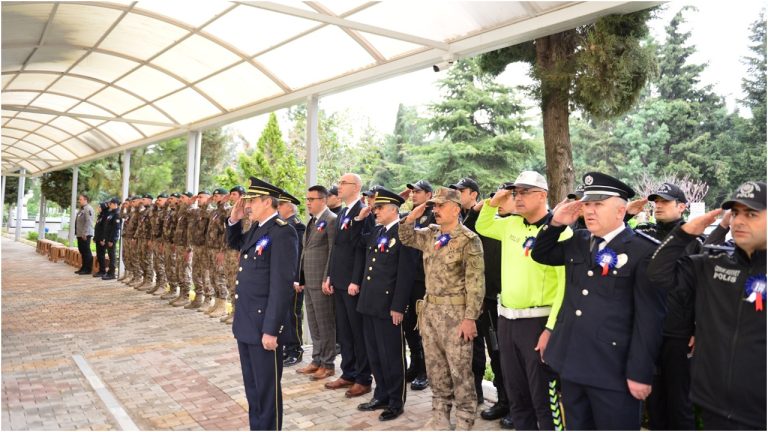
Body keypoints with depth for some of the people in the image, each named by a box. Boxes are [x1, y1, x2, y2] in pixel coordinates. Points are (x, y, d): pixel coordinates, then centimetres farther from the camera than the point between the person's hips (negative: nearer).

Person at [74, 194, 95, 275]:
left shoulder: (88, 209, -14)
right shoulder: (82, 209, 18)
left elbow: (88, 222, -21)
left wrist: (84, 233, -23)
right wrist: (77, 232, 18)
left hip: (85, 235, -10)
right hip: (80, 235, 10)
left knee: (86, 252, -6)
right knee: (82, 251, 14)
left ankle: (88, 269, -2)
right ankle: (83, 268, 21)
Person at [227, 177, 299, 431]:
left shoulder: (282, 232, -17)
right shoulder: (256, 230, 11)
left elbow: (281, 286, -21)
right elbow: (234, 243, 32)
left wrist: (271, 329, -22)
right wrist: (234, 219, 13)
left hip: (263, 325, -9)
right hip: (246, 323, 9)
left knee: (267, 389, 4)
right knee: (252, 387, 19)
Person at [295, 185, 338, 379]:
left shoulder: (331, 220, -11)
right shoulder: (311, 221, 16)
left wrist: (327, 280, -18)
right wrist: (299, 278, 15)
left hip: (322, 281, -9)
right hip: (308, 281, 9)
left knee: (325, 323, 1)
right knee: (313, 323, 15)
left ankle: (328, 364, 12)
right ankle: (317, 360, 26)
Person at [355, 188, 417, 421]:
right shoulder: (376, 231, 13)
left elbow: (406, 274, -16)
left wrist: (398, 307, -18)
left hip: (389, 305, -8)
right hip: (369, 304, 8)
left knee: (392, 355, 4)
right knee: (375, 354, 16)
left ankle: (396, 402, 18)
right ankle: (382, 395, 30)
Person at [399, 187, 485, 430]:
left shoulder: (468, 240, -13)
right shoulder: (430, 234, 8)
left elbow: (476, 283, -16)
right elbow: (405, 238, 22)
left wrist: (470, 318, -19)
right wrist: (412, 216, 4)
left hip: (455, 312, -7)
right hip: (430, 309, 7)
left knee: (460, 370, 2)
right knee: (436, 368, 15)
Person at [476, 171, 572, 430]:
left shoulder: (559, 231, -12)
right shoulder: (510, 225, 9)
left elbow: (566, 284, -17)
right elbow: (482, 227, 27)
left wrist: (551, 328, -20)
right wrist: (492, 204, 8)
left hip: (538, 322, -7)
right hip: (506, 320, 7)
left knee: (544, 398, 2)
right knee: (516, 395, 17)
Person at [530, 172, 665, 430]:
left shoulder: (644, 251, -12)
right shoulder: (578, 242, 8)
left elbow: (649, 318, -14)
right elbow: (540, 255, 19)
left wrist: (639, 372, -14)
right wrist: (556, 223, 2)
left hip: (613, 370, -6)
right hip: (571, 362, 6)